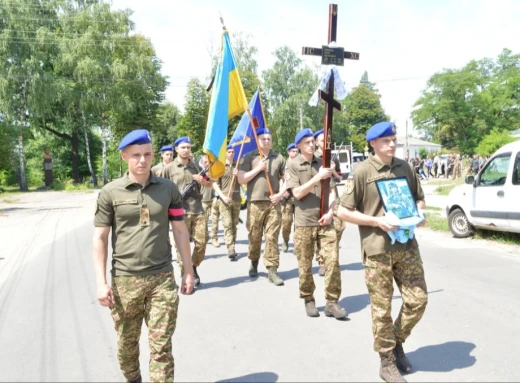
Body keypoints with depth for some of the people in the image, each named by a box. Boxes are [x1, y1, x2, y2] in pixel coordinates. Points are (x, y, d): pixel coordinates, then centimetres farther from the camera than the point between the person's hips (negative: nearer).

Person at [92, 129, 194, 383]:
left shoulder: (168, 189, 3)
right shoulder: (110, 193, -3)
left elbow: (179, 230, 8)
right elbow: (99, 239, -1)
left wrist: (188, 271, 8)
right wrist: (101, 282, -6)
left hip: (162, 279, 0)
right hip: (125, 280, 0)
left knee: (161, 348, 2)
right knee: (127, 344, 18)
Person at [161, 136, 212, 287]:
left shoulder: (196, 166, 11)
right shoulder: (169, 168, 1)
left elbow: (209, 185, 17)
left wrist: (202, 181, -4)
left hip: (198, 210, 3)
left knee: (202, 241, 2)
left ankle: (194, 268, 25)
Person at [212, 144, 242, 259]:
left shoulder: (238, 166, 12)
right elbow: (215, 184, -3)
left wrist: (238, 175, -8)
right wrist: (223, 196, -14)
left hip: (237, 199, 4)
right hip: (224, 200, -4)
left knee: (234, 224, 9)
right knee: (227, 224, -11)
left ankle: (233, 247, 18)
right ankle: (230, 249, -15)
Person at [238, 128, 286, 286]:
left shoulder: (278, 158, 10)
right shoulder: (248, 157, 3)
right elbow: (241, 179, -3)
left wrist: (280, 194, -2)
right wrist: (258, 168, -11)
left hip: (273, 203, 1)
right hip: (255, 202, -1)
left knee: (272, 236, -2)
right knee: (254, 236, 7)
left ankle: (272, 270, 1)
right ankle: (254, 262, 31)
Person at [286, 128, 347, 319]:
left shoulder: (323, 163, 10)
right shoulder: (293, 166, 0)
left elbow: (331, 192, 9)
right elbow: (298, 193, -10)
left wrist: (330, 212, -5)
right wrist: (317, 177, -16)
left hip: (325, 221, 3)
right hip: (304, 223, -2)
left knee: (332, 260, -3)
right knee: (305, 265, 6)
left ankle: (332, 302, 8)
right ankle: (309, 300, 23)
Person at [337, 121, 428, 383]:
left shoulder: (405, 168, 9)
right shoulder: (362, 172, -6)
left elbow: (419, 198, 21)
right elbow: (343, 211, -7)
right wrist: (376, 220, -16)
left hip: (407, 245, 5)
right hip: (377, 249, -5)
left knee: (418, 299, 7)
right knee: (382, 307, 3)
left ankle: (397, 342, 33)